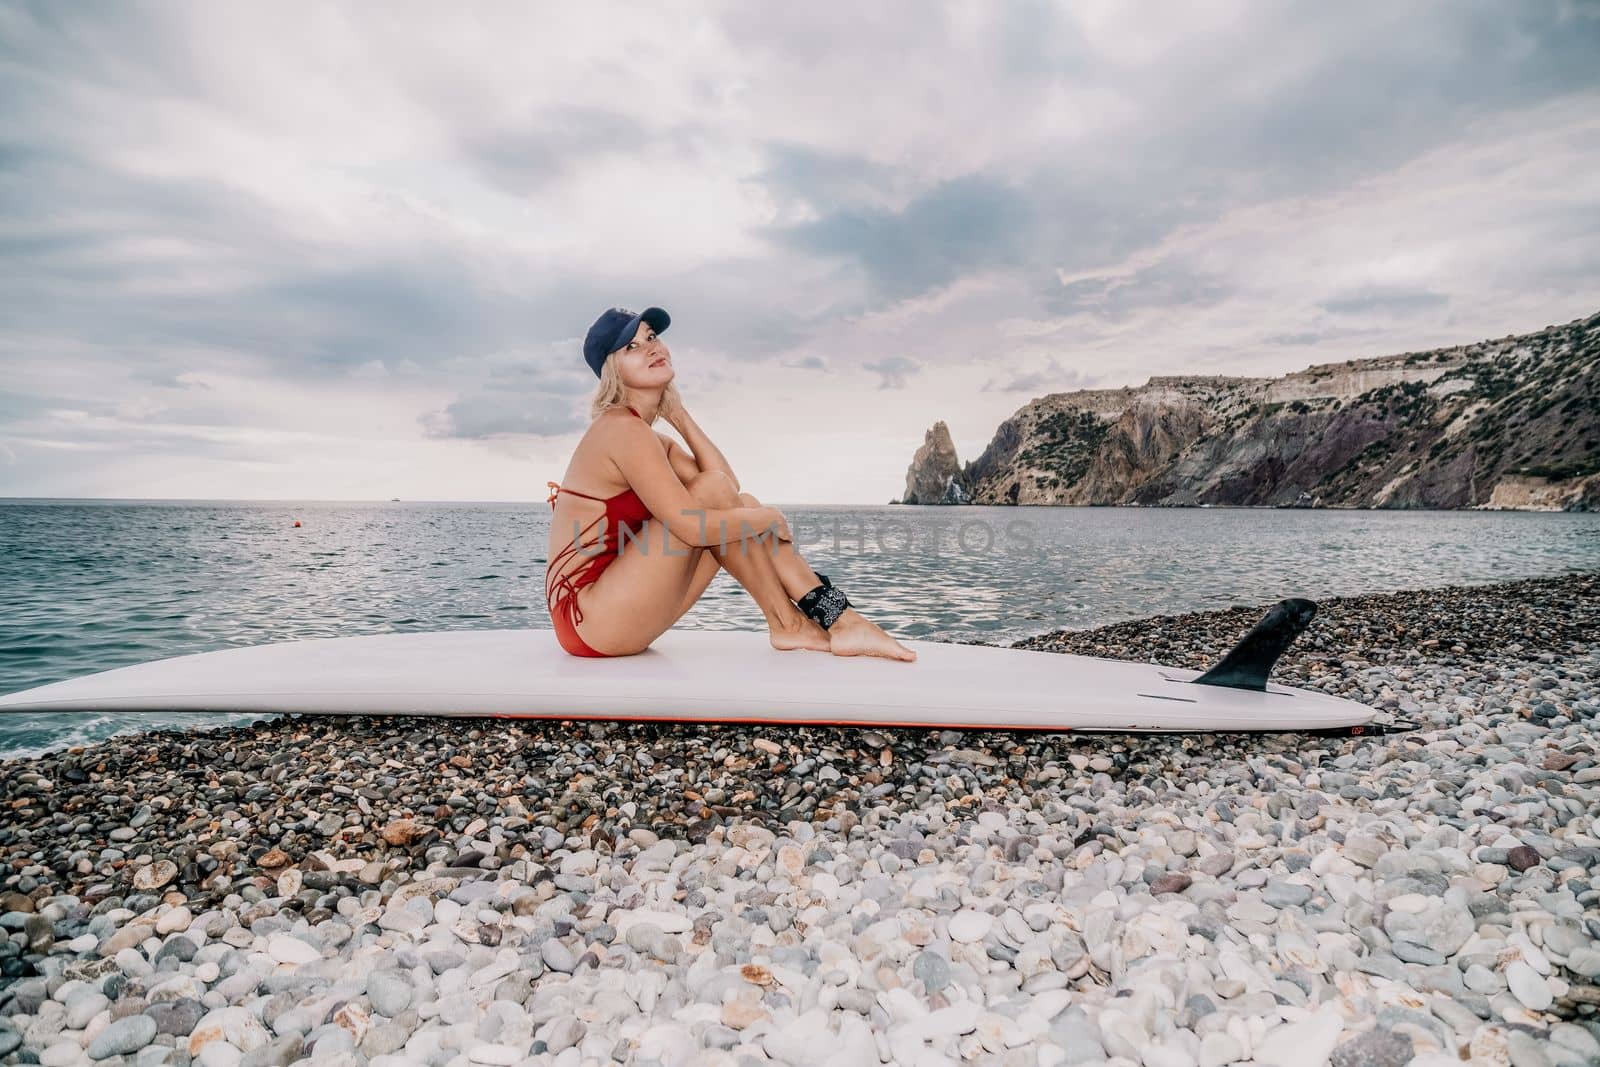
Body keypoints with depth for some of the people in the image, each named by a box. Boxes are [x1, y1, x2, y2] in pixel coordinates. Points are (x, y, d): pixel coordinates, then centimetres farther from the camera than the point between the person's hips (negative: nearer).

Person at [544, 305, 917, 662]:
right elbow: (693, 527, -25)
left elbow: (731, 489, 4)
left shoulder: (653, 441, 15)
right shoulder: (621, 428, -16)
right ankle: (786, 623, -5)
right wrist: (769, 517, -9)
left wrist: (680, 415, 5)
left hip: (619, 613, 9)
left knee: (744, 505, 4)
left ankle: (841, 619, -2)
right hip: (590, 618, -9)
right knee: (712, 490, -16)